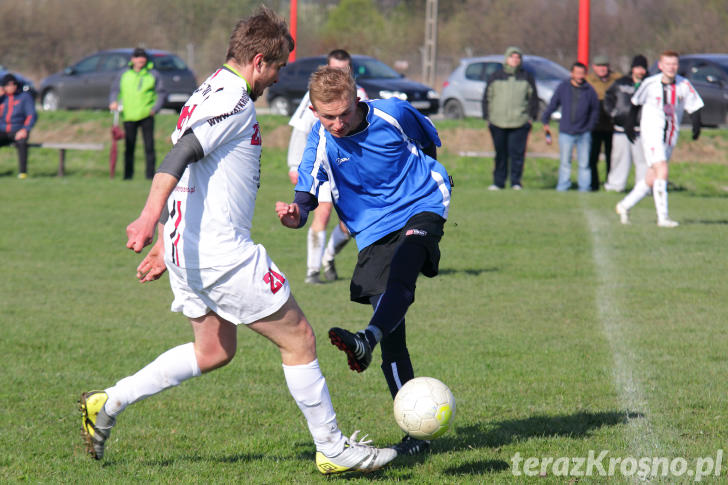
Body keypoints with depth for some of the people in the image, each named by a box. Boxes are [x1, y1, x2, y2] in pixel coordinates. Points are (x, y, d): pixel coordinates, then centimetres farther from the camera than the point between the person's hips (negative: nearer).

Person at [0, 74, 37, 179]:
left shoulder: (25, 96, 5)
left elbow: (32, 115, -4)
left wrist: (25, 130, -20)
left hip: (17, 131, -2)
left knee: (21, 142, -38)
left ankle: (22, 172, -34)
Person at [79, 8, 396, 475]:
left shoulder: (208, 95, 18)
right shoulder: (233, 101, -14)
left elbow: (183, 163, 24)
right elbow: (180, 156, -28)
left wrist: (165, 244, 28)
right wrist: (150, 217, -41)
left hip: (189, 251, 10)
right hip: (222, 254, -10)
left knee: (214, 351, 22)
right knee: (298, 338, 0)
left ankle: (108, 403, 18)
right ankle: (333, 449, 7)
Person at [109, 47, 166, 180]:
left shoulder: (153, 74, 5)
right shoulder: (124, 74, 11)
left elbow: (161, 93, 6)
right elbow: (115, 89, 15)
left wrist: (155, 108, -8)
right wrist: (113, 101, -6)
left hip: (146, 115, -2)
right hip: (129, 116, 2)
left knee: (149, 146, -4)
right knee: (129, 147, 3)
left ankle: (150, 174, 1)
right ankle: (128, 175, 10)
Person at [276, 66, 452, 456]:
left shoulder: (393, 114, -11)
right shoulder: (320, 142, -9)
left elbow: (428, 141, 11)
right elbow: (306, 196, -13)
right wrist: (294, 214, -36)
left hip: (422, 208, -2)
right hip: (373, 231, 2)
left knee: (400, 275, -37)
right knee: (391, 336, -5)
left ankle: (366, 341, -63)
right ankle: (415, 433, 0)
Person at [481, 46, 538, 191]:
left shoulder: (527, 77, 9)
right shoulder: (495, 77, 11)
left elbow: (533, 99, 12)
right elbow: (487, 98, 13)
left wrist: (531, 117, 3)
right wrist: (487, 117, 6)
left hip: (520, 123, -1)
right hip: (498, 123, 1)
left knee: (517, 153, -7)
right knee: (500, 154, 5)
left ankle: (516, 182, -1)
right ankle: (498, 182, 11)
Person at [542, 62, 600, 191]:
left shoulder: (589, 91, -1)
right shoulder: (563, 88, 0)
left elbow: (595, 110, 10)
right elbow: (552, 105, 7)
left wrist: (590, 126, 6)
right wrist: (545, 121, 1)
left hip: (583, 133, 0)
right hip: (565, 132, 0)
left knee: (584, 163, 1)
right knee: (565, 162, 4)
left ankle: (584, 187, 8)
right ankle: (562, 187, 11)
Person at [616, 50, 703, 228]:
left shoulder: (685, 85, -1)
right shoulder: (650, 83, -5)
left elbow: (694, 107, 4)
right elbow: (636, 102, 10)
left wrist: (696, 125, -13)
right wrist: (630, 123, 15)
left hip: (670, 137, 4)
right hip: (651, 132, -4)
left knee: (652, 179, 10)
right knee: (662, 171, -19)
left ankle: (625, 206, 29)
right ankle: (662, 217, -19)